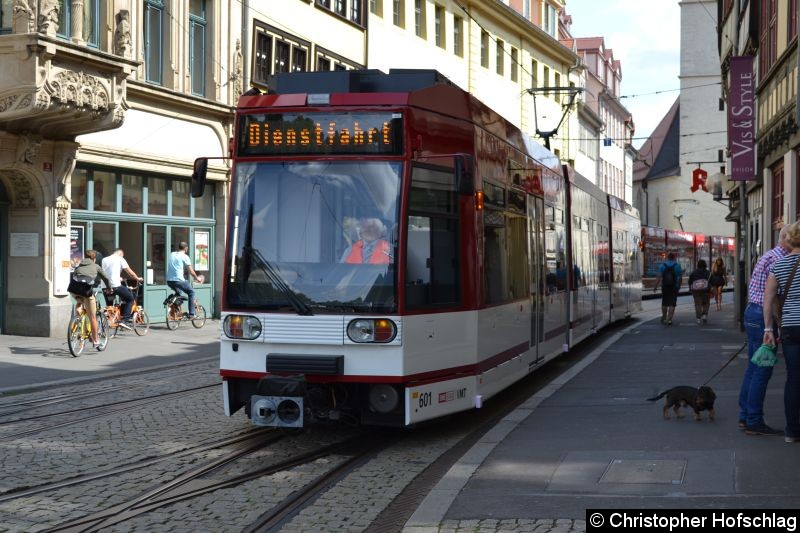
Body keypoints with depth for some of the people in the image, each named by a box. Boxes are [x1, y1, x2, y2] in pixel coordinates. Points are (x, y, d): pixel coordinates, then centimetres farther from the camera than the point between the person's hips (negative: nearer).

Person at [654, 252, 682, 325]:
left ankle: (664, 318, 26)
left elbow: (659, 277, -9)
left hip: (665, 287, 1)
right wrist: (679, 286, 10)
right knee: (672, 304, 1)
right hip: (674, 288, -1)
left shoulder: (662, 265, -2)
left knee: (664, 303, 16)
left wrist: (655, 287, -7)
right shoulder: (677, 266, -3)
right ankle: (669, 319, -8)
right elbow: (679, 278, -3)